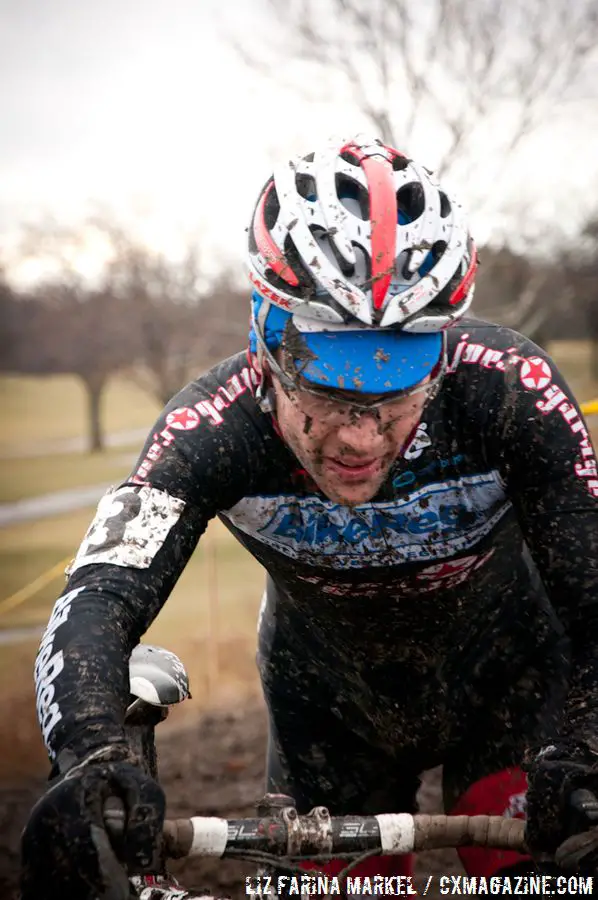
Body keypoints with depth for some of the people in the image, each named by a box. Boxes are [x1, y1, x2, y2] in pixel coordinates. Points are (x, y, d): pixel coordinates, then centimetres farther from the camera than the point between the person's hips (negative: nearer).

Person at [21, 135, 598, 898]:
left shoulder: (509, 390, -34)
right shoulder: (214, 427, -32)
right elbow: (100, 595, -44)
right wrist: (91, 756, -64)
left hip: (504, 684, -1)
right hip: (331, 708, 1)